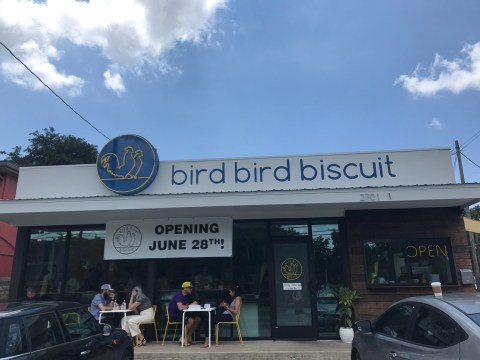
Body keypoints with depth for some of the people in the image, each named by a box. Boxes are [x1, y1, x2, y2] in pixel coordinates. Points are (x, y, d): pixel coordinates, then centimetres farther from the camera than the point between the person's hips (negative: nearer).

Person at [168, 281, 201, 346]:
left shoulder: (188, 295, 7)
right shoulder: (178, 295, -21)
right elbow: (180, 307, -35)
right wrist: (191, 305, -21)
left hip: (181, 313, 9)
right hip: (174, 315, -9)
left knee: (198, 318, -8)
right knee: (191, 320, -28)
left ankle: (188, 336, 2)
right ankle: (183, 338, -10)